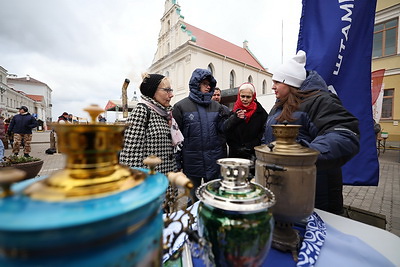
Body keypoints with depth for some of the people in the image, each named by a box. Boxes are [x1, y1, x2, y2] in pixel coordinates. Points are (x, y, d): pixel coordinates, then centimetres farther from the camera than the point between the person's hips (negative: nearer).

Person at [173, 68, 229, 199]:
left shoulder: (216, 106, 8)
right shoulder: (181, 106, -5)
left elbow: (223, 127, -1)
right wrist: (177, 160, -7)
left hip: (214, 161, 3)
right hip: (192, 162, -3)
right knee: (193, 198, 16)